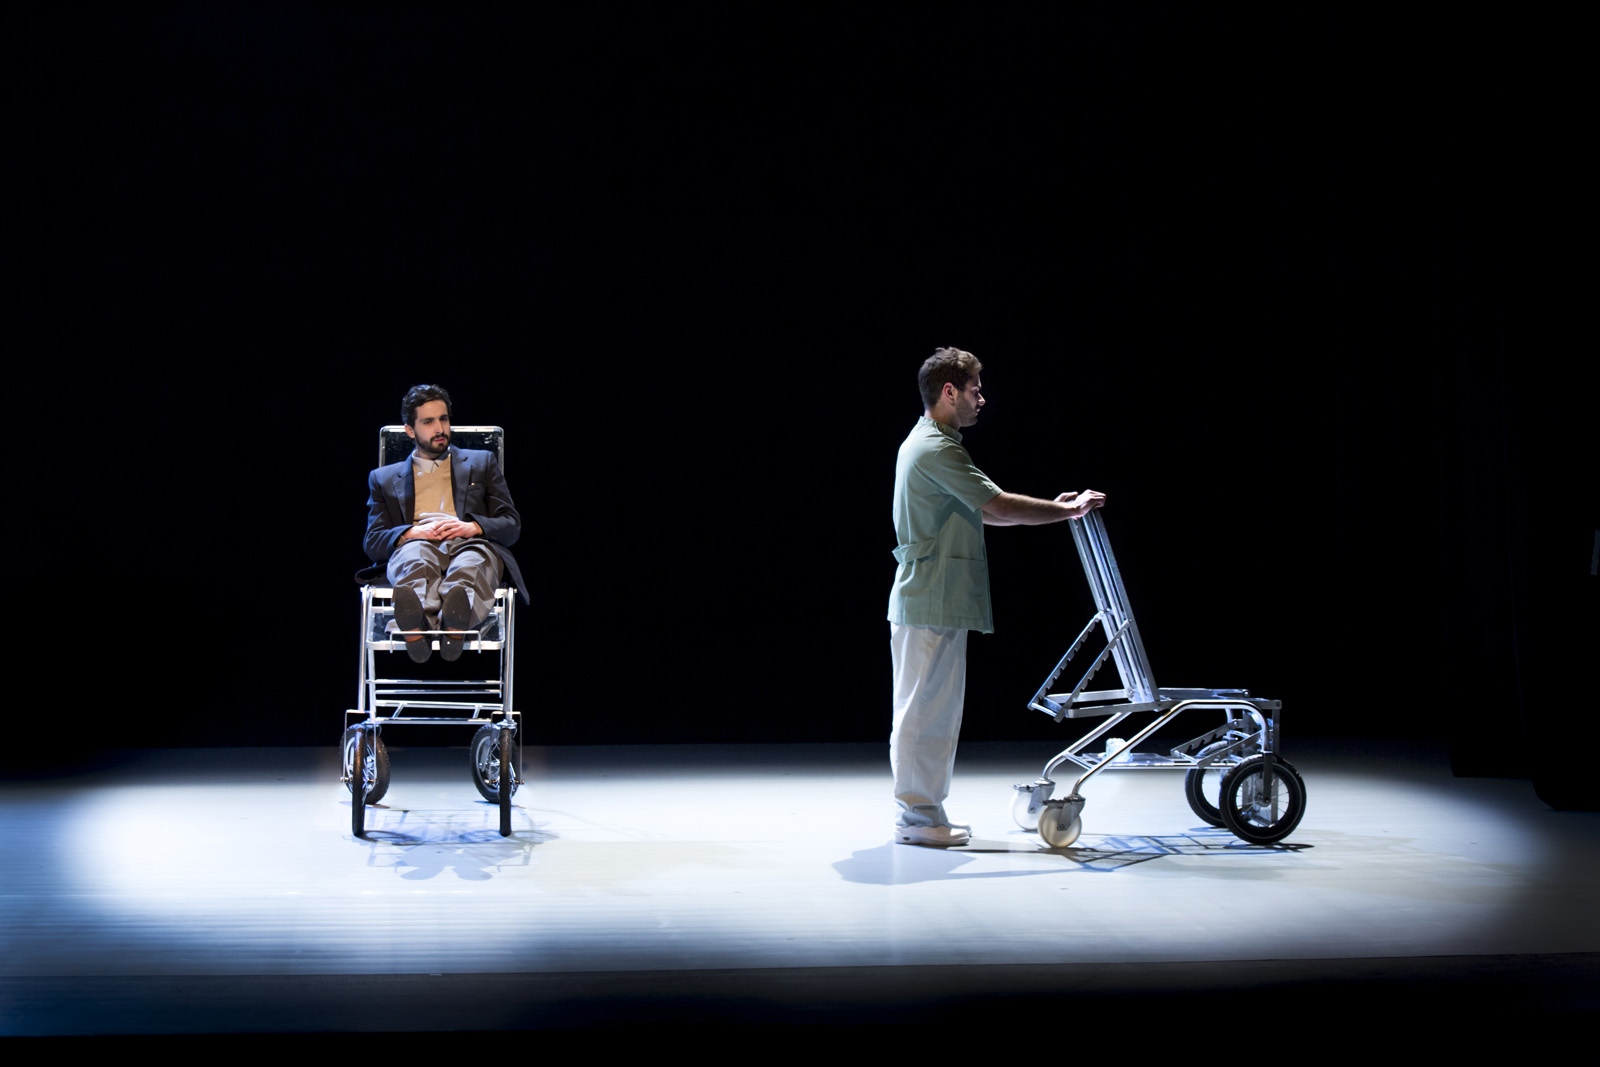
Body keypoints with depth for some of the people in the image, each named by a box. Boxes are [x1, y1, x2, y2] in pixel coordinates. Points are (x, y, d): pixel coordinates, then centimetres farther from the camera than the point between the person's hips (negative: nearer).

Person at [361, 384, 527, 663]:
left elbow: (512, 526, 18)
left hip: (471, 545, 0)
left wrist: (474, 526, -6)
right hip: (418, 546, 0)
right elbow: (372, 542, 15)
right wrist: (412, 533, -7)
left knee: (473, 561, -40)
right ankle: (417, 615, -73)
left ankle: (454, 621, -73)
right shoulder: (384, 478, 28)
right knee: (415, 556, -40)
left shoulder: (482, 463, 28)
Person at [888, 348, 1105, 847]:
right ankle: (917, 817, 1)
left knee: (932, 707, 13)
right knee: (925, 707, -5)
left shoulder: (923, 444, 18)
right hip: (932, 603, -11)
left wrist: (1051, 507, 15)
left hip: (931, 599, 11)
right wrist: (1070, 510, -9)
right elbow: (999, 507, -20)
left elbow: (981, 511, 22)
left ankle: (924, 814, 18)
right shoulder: (937, 450, -16)